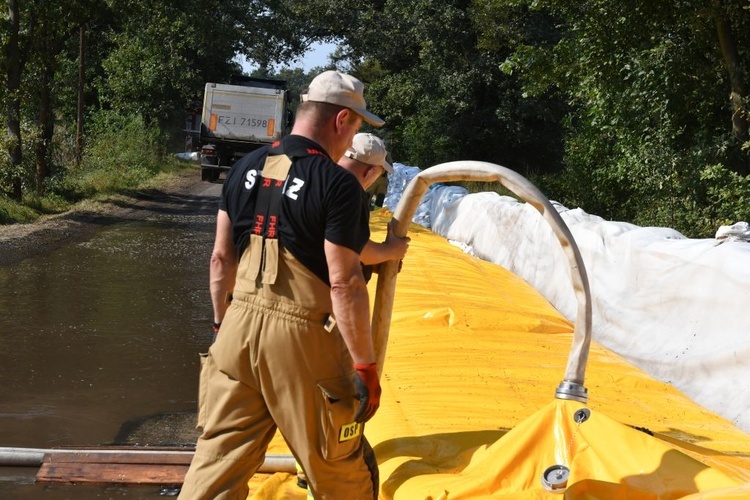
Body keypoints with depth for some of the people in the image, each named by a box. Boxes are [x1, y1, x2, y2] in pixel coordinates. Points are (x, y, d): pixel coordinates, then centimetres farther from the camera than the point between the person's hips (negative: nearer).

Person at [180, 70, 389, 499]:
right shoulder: (338, 183, -13)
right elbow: (344, 283, -17)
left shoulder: (246, 168, 7)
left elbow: (221, 258, 11)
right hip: (300, 338, -6)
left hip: (241, 326, 6)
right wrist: (365, 366, -11)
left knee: (219, 456, 12)